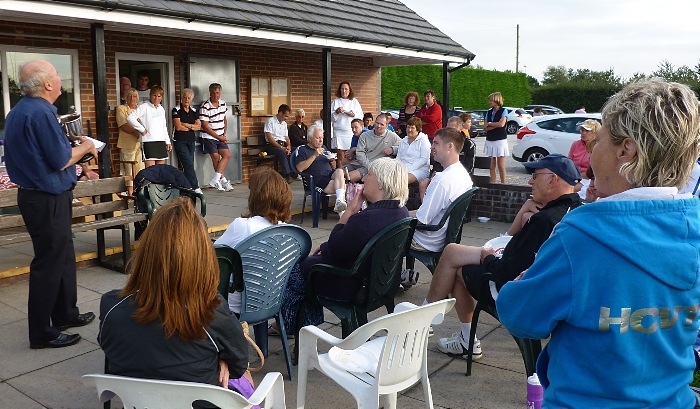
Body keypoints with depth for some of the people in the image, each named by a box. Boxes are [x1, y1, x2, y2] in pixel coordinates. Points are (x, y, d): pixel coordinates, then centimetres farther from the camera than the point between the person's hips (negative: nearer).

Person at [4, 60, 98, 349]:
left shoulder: (20, 110, 11)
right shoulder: (40, 113, -20)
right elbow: (60, 160, -20)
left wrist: (74, 146, 14)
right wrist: (85, 147, -3)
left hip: (36, 193, 10)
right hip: (48, 200, -10)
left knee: (63, 256, 19)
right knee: (49, 263, -1)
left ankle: (65, 314, 32)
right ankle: (41, 333, 10)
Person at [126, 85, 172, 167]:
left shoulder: (161, 109, 18)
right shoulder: (144, 107, -5)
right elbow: (130, 118, -15)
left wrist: (168, 142, 20)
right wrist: (142, 130, -12)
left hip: (161, 142, 7)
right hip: (149, 142, -7)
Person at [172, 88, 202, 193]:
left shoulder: (194, 111, 14)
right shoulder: (176, 110, -2)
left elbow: (199, 126, 5)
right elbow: (178, 127, -11)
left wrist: (187, 125, -8)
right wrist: (192, 127, -1)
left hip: (191, 141, 5)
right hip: (180, 142, -5)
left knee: (188, 166, 3)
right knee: (189, 164, -14)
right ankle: (195, 188, -13)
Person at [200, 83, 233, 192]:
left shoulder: (223, 104, 5)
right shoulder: (205, 107, -15)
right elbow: (205, 127, -15)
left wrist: (224, 134, 5)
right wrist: (219, 137, -12)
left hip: (220, 137, 6)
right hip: (208, 137, -6)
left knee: (227, 155, -7)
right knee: (216, 157, -10)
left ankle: (215, 180, -8)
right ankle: (223, 180, 1)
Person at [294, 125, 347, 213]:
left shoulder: (324, 148, 27)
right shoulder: (301, 150, 8)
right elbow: (300, 168, -9)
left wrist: (332, 161, 5)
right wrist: (314, 155, -12)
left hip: (330, 175, 5)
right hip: (317, 179, -5)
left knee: (339, 171, -32)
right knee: (341, 185, -29)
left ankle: (340, 201, -43)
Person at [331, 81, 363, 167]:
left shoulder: (355, 102, 12)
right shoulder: (336, 101, 11)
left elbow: (360, 116, 8)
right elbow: (330, 116, 7)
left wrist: (353, 115, -11)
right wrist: (336, 112, -11)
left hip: (351, 131, 0)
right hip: (339, 131, 0)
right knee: (341, 155, -6)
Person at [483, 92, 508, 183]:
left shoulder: (503, 111, 0)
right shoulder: (488, 112, 12)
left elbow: (502, 124, -15)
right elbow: (485, 128, 2)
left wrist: (489, 124, -4)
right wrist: (496, 125, -10)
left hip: (500, 140, -5)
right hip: (490, 141, 5)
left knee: (501, 166, -4)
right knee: (492, 165, 5)